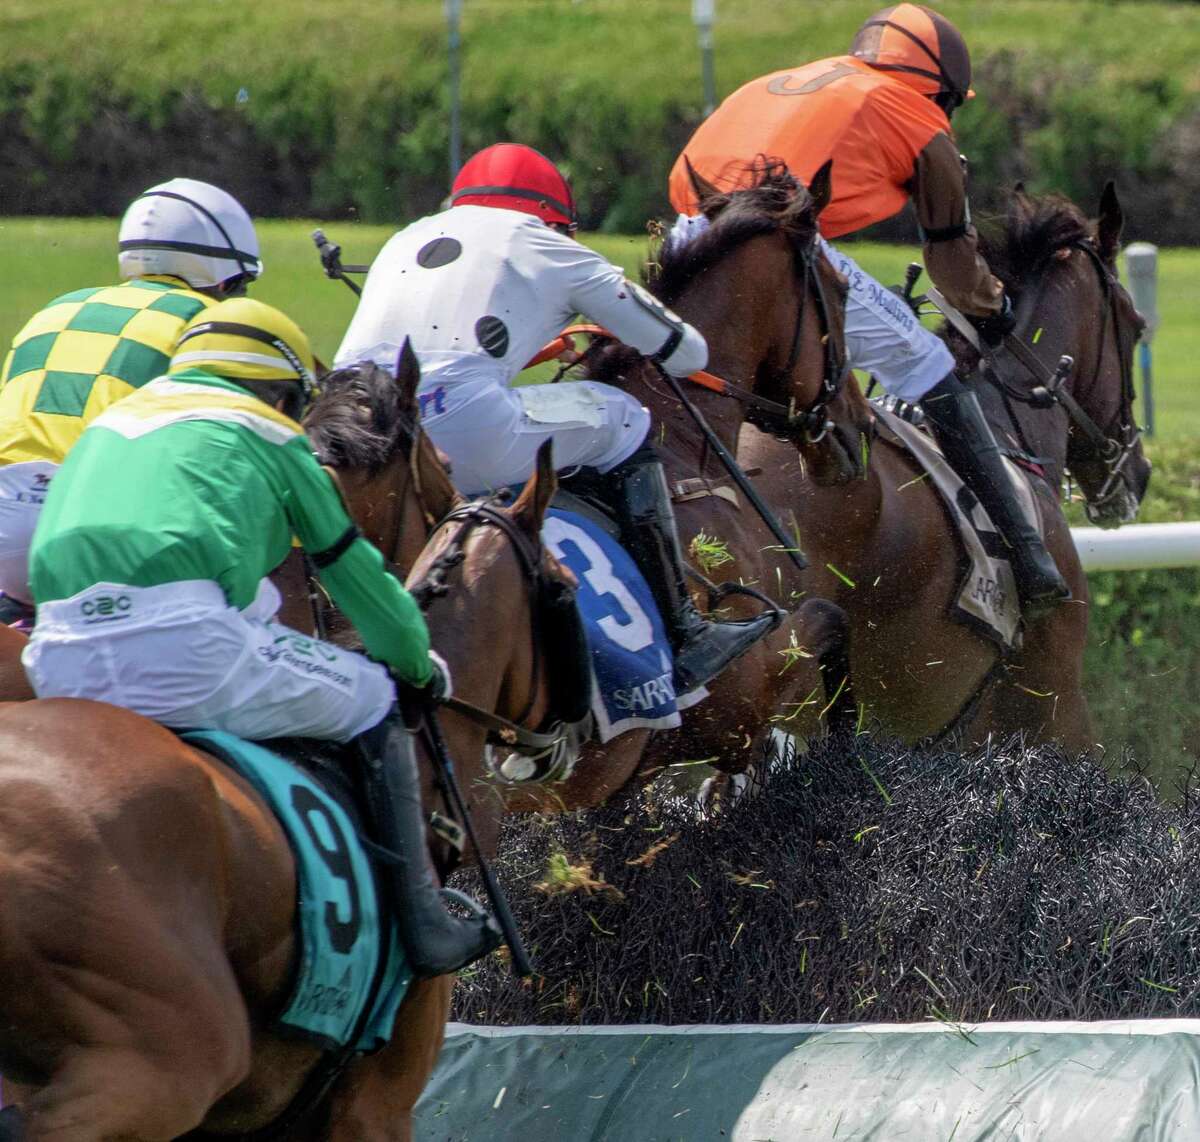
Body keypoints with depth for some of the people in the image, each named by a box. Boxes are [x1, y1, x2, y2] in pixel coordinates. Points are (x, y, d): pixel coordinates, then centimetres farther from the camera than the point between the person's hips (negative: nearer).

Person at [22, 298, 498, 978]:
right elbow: (356, 572, 25)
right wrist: (418, 663, 44)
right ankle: (422, 925, 15)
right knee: (374, 698, 18)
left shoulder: (109, 422, 33)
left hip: (62, 669, 5)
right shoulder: (269, 435, 18)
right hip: (189, 651, -5)